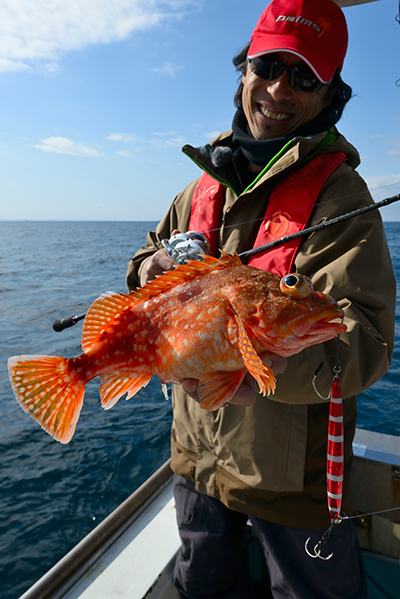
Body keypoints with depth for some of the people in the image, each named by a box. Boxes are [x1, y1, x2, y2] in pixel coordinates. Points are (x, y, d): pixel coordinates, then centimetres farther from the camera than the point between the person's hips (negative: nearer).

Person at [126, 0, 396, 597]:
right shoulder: (206, 184, 4)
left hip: (290, 472, -5)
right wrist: (153, 269, -8)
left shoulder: (340, 194, -15)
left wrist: (276, 367, -44)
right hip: (196, 452, 6)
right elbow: (154, 252, 17)